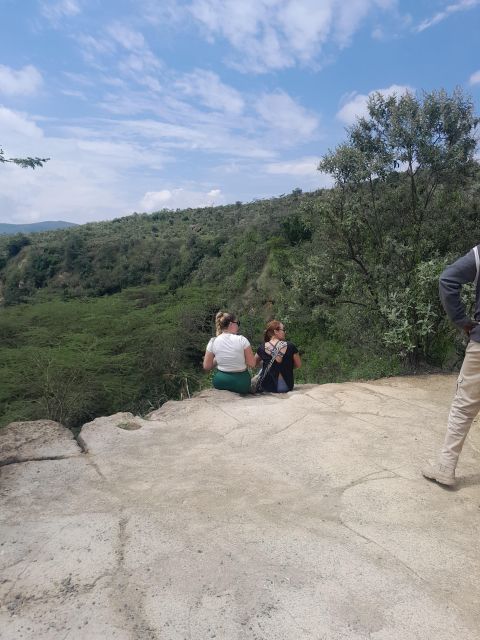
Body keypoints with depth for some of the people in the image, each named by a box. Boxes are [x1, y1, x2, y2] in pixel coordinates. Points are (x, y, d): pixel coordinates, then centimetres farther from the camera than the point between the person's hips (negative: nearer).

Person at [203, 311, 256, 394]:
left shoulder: (213, 342, -4)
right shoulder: (242, 340, -12)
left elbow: (206, 367, 1)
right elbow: (252, 363, -9)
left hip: (220, 382, 3)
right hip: (240, 382, -2)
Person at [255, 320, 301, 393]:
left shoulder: (262, 348, -9)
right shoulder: (290, 346, -11)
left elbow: (254, 363, 8)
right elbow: (298, 365, 1)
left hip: (268, 387, -1)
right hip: (287, 386, 1)